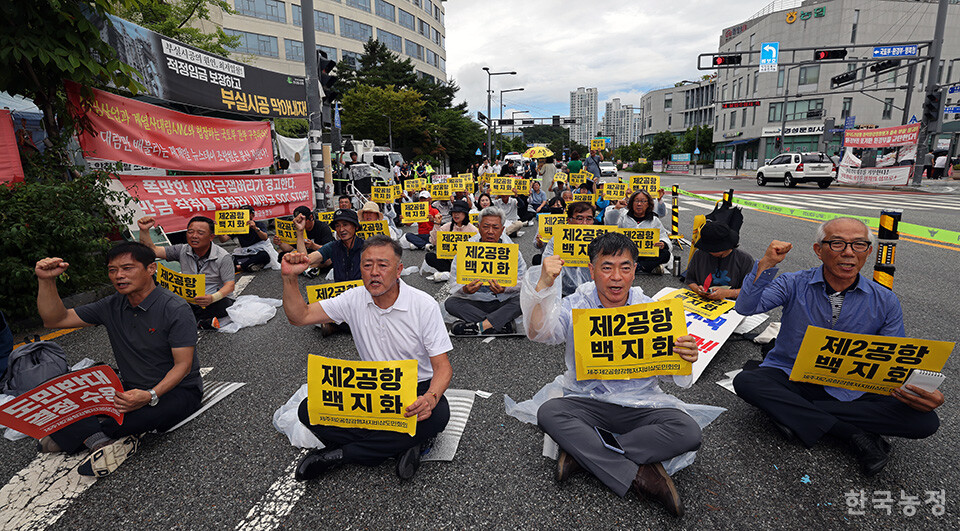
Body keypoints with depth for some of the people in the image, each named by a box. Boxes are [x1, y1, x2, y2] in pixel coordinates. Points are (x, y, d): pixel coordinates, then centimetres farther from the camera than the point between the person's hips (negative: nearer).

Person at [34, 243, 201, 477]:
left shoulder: (176, 309, -17)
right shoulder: (112, 306, 4)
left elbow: (183, 365, -19)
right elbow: (55, 319, 6)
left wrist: (151, 396, -35)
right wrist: (46, 281, -9)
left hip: (178, 390, -6)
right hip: (133, 389, 7)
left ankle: (78, 434, -7)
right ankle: (101, 440, -23)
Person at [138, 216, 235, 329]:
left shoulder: (223, 257, -10)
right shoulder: (182, 250, 4)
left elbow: (230, 285, -15)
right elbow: (153, 250, 0)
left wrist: (212, 298, -34)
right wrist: (144, 230, -15)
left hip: (212, 303, -5)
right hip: (187, 301, 5)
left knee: (224, 304, -39)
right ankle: (200, 322, -24)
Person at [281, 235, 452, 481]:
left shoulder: (424, 305, -15)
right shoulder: (354, 299, -4)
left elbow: (442, 366, -15)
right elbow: (300, 316, -2)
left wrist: (430, 398, -36)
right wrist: (290, 277, -18)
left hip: (416, 388, -2)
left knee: (437, 414, -36)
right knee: (309, 410, -17)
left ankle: (341, 454, -19)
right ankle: (404, 444, -16)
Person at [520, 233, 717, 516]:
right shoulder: (576, 305, -3)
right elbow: (538, 332, -20)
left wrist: (685, 357, -23)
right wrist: (543, 285, -34)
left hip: (639, 403, 1)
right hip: (586, 399, -1)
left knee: (688, 433, -24)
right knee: (548, 413, -29)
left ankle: (582, 452, -20)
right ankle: (636, 475, -21)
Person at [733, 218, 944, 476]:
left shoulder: (885, 302, 1)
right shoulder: (794, 284, -5)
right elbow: (746, 307, -19)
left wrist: (924, 394, -18)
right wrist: (766, 265, -29)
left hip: (847, 392, 2)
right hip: (789, 376, -1)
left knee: (925, 421, -20)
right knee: (745, 382, -32)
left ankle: (795, 413, -19)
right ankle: (852, 433, -22)